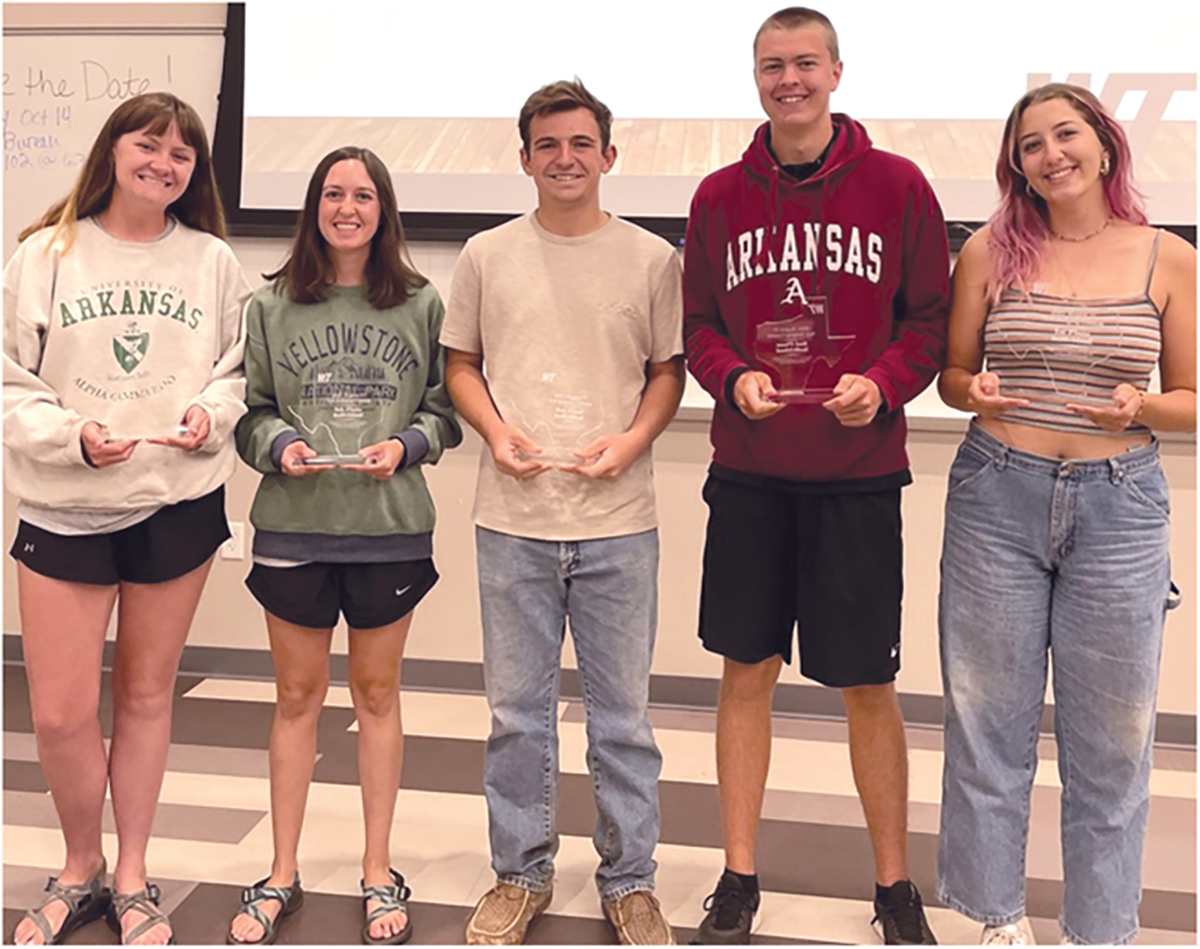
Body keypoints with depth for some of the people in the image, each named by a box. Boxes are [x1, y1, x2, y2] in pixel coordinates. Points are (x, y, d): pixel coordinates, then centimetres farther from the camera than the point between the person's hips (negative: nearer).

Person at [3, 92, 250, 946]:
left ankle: (133, 877, 30)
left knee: (147, 696, 13)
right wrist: (70, 434, -18)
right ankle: (82, 869, 29)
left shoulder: (212, 261, 2)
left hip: (180, 502, 1)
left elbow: (241, 368, 7)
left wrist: (212, 412, -12)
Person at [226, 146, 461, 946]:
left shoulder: (421, 303, 2)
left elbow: (445, 408, 4)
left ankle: (379, 872, 26)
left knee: (377, 693, 11)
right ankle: (283, 874, 26)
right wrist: (279, 445, -14)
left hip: (392, 526, 0)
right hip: (293, 525, 1)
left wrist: (404, 444, -14)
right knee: (298, 695, 11)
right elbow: (250, 408, 6)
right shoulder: (272, 304, 4)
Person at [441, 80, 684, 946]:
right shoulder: (487, 255, 6)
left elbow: (671, 369, 8)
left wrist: (634, 439, -10)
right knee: (517, 711, 12)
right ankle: (521, 874, 31)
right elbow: (461, 363, 11)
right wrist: (495, 429, -7)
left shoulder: (652, 258, 3)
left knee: (623, 713, 9)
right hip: (513, 518, 1)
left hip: (620, 521, -1)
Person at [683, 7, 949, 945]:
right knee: (746, 672, 8)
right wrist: (734, 377, -10)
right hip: (748, 472, 2)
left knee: (868, 684, 6)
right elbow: (699, 326, 9)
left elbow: (932, 320, 3)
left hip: (858, 475, -1)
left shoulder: (898, 186, 1)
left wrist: (883, 383, -14)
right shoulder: (720, 196, 6)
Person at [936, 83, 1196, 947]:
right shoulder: (991, 252, 2)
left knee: (1111, 731, 7)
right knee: (990, 717, 9)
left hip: (1119, 503, 0)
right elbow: (952, 374, 8)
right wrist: (975, 394, -14)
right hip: (997, 494, 0)